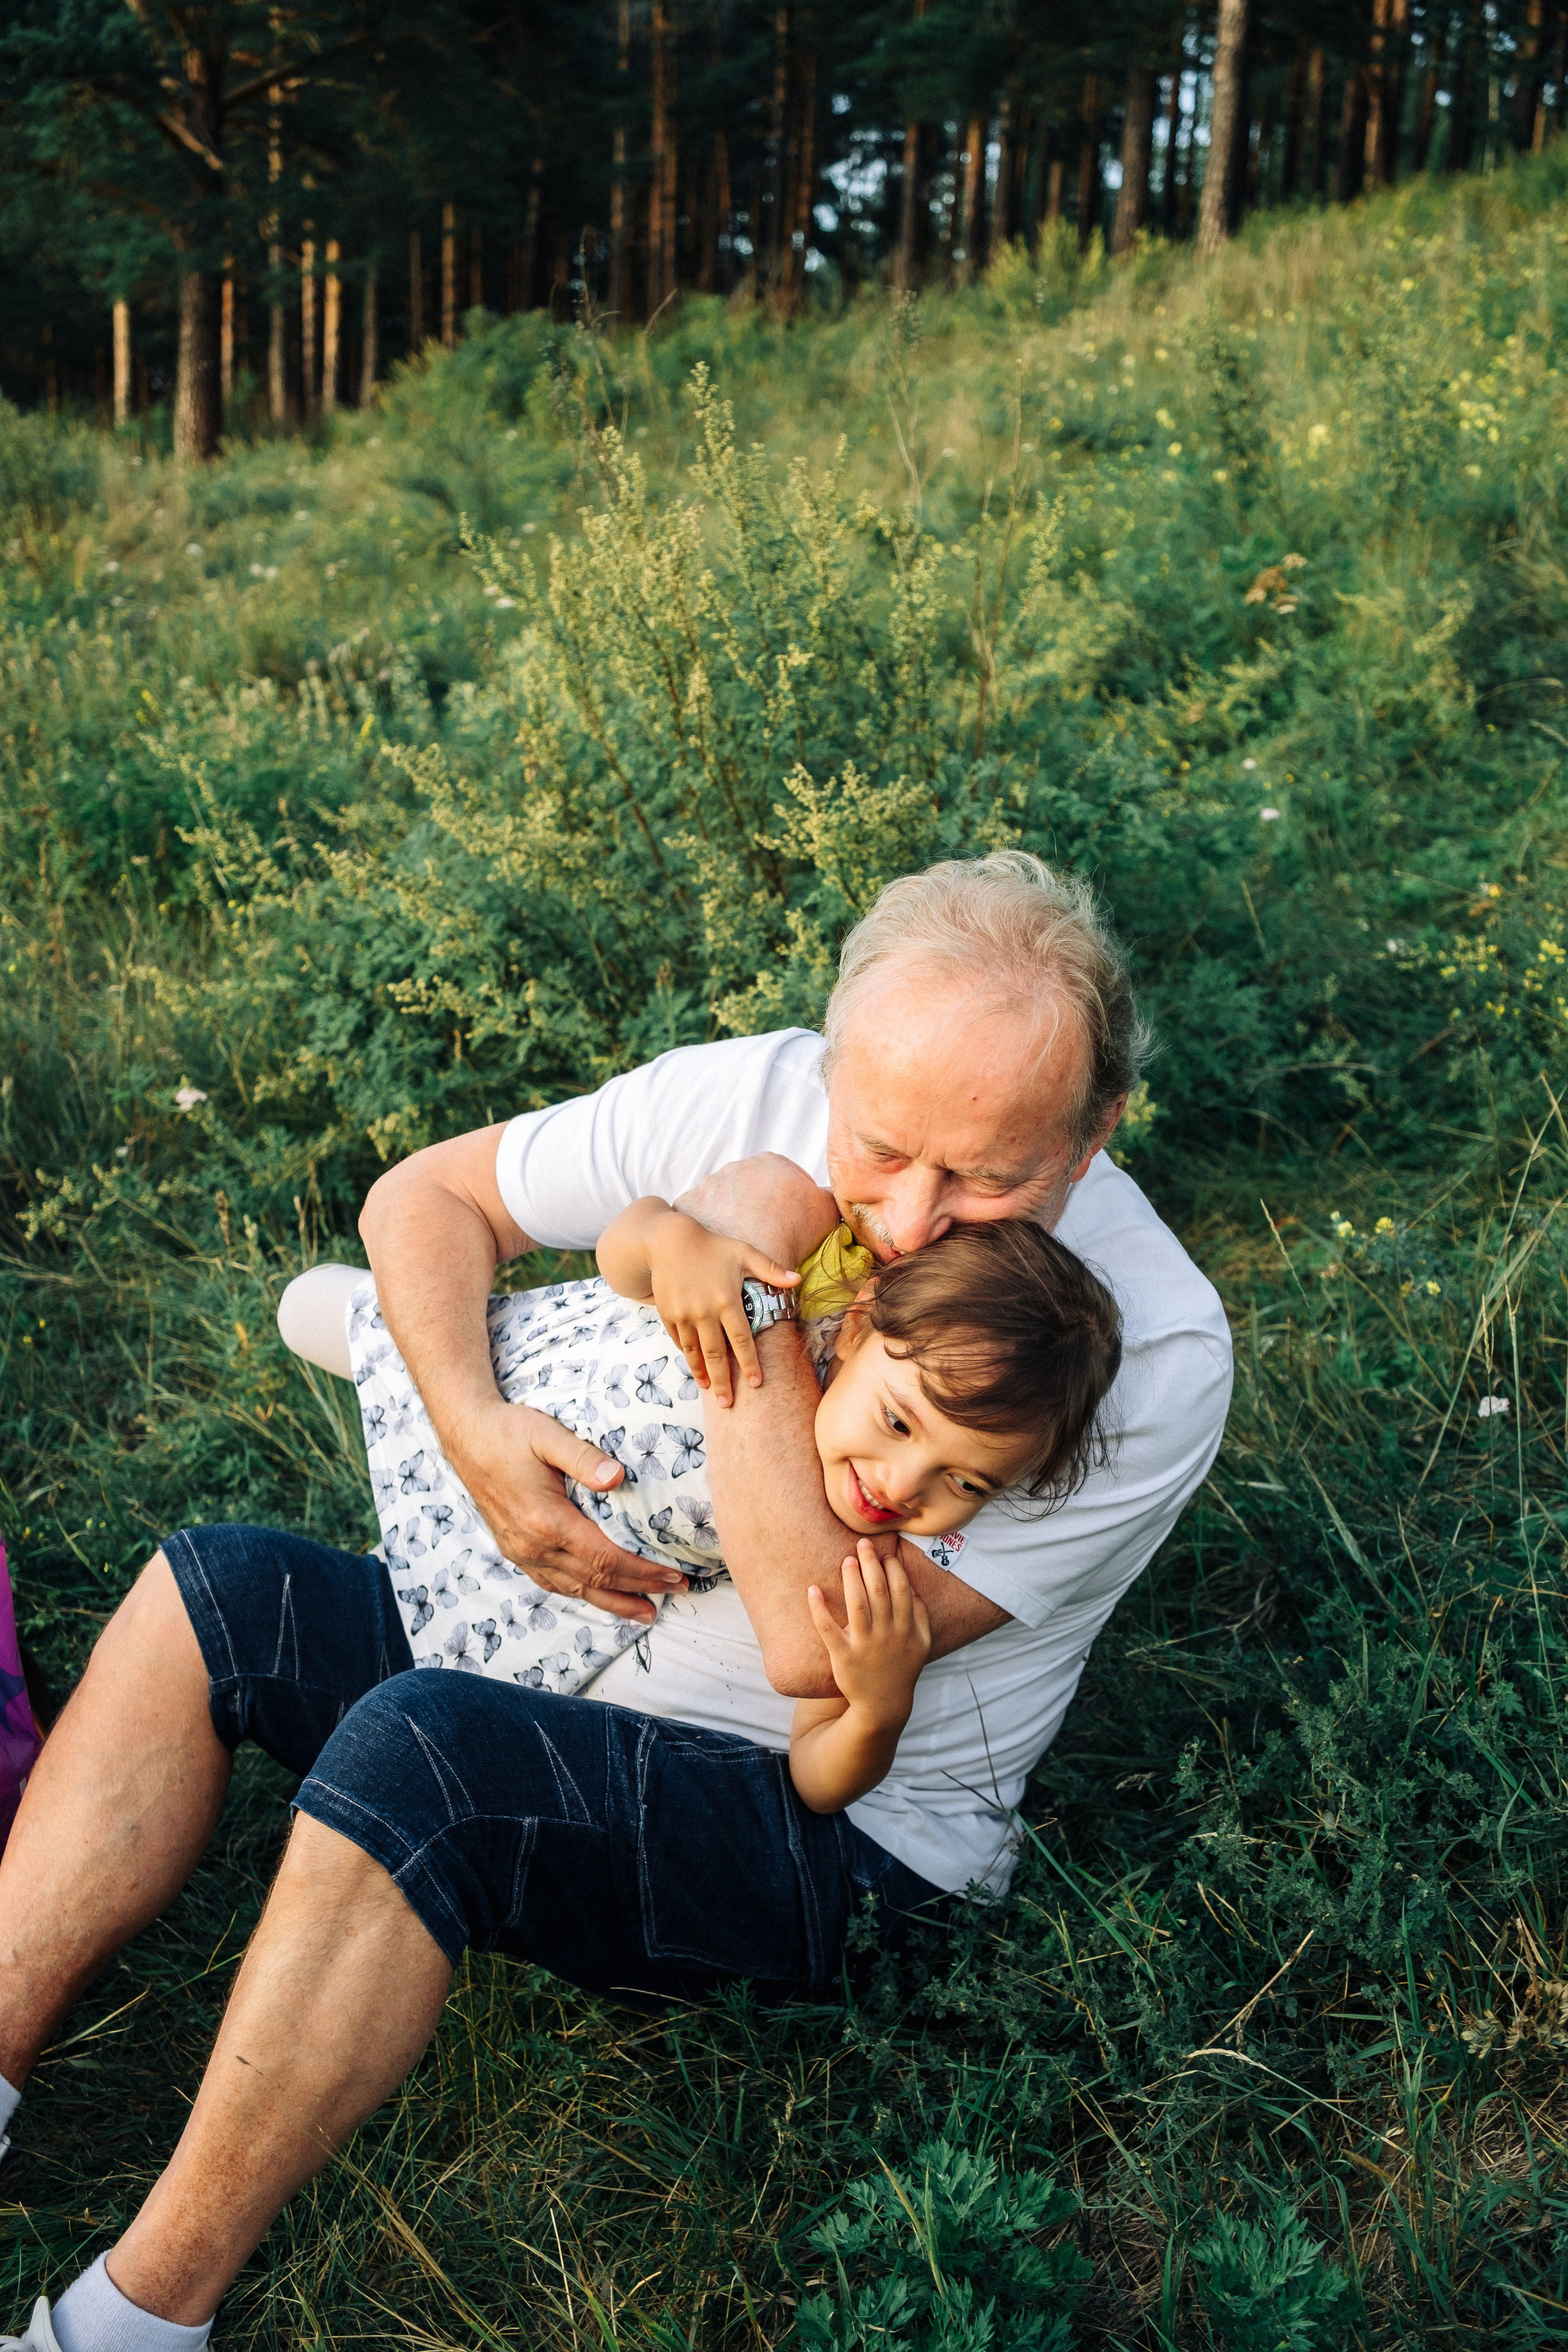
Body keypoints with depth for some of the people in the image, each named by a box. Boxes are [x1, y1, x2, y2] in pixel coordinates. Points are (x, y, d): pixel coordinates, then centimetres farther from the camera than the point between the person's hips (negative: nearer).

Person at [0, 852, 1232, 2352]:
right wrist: (475, 1432, -18)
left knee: (410, 1744, -30)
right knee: (216, 1590, -9)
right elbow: (426, 1195, 0)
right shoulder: (753, 1102, -11)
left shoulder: (1153, 1350, -25)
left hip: (838, 1831, -6)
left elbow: (817, 1643, -28)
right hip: (602, 1650, 6)